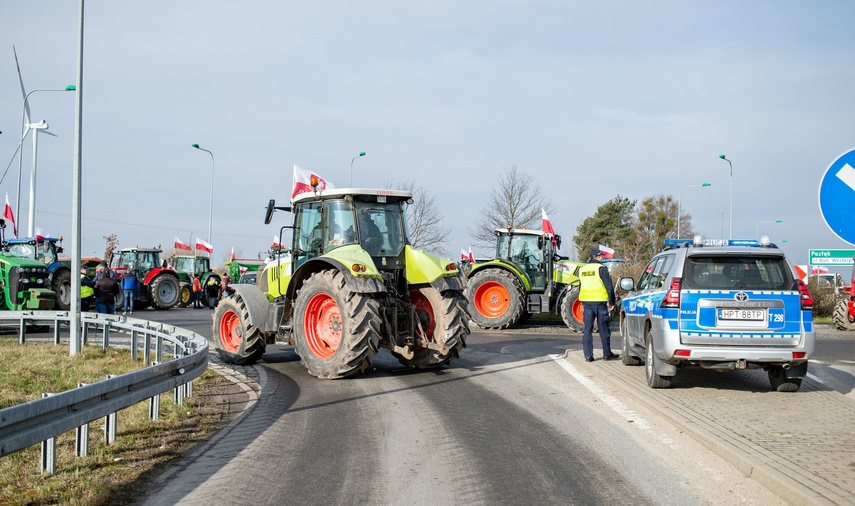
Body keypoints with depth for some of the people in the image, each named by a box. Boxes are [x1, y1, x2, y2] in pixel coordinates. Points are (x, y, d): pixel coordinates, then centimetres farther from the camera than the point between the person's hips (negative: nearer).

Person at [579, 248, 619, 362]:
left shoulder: (582, 269, 12)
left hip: (586, 302, 5)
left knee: (587, 329, 6)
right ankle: (607, 354, 12)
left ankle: (588, 355, 2)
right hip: (599, 302, -5)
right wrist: (612, 302, -1)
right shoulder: (601, 268, -7)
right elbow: (609, 287, -9)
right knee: (604, 329, 5)